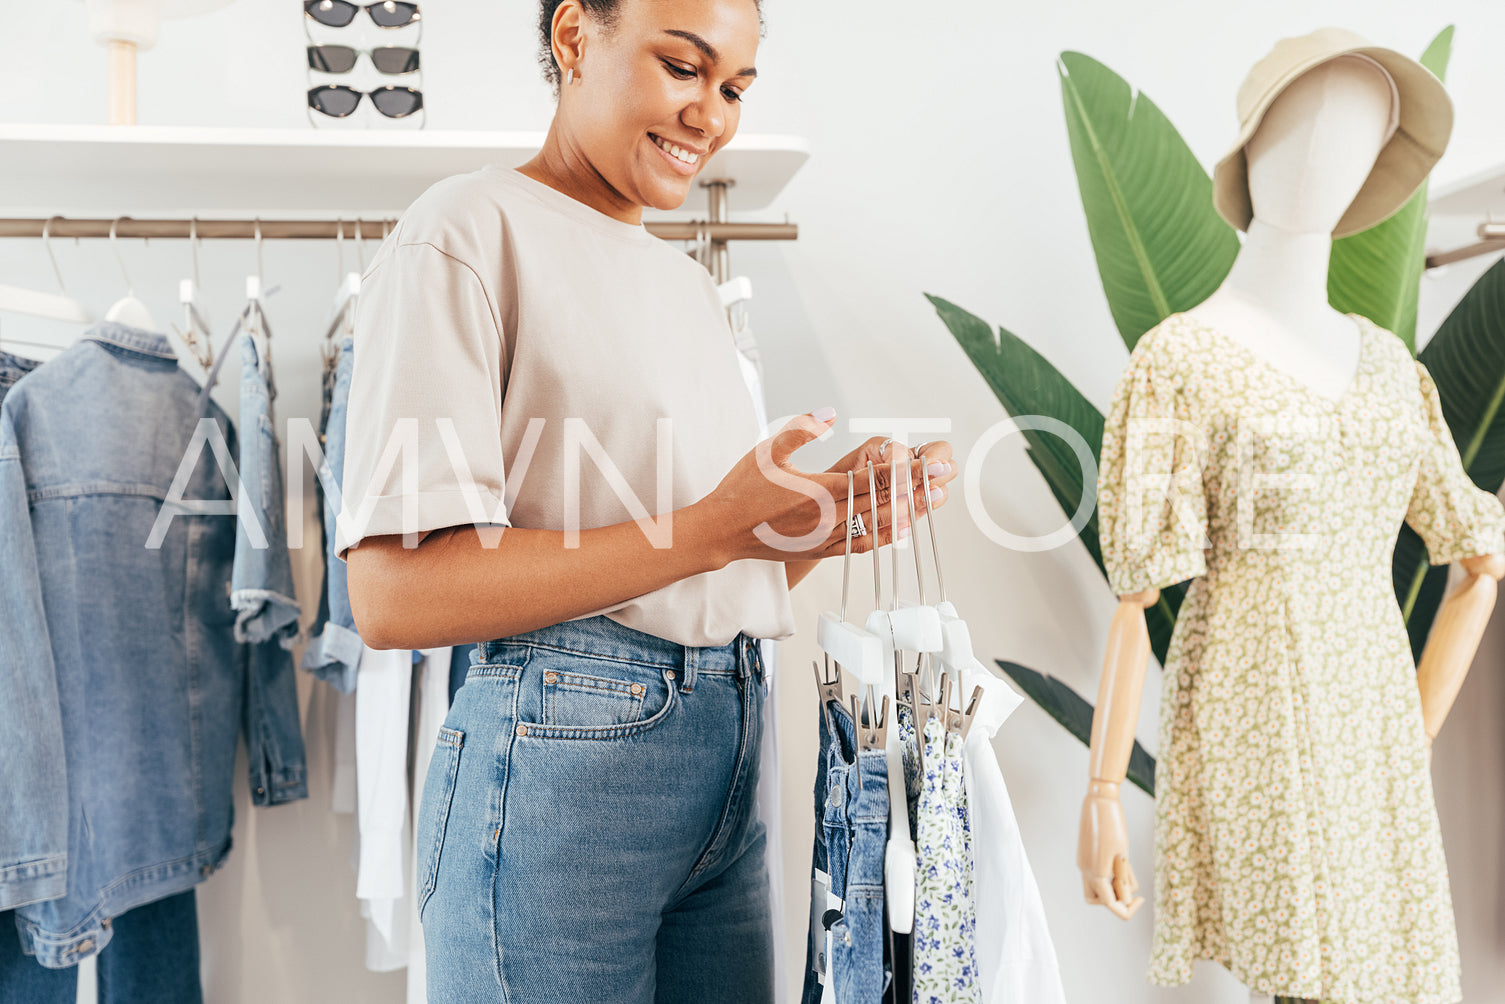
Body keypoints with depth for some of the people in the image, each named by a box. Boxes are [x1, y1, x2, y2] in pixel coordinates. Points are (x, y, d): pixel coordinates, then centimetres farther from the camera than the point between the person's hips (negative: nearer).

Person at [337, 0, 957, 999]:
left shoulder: (690, 281, 17)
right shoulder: (471, 231, -7)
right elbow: (395, 595, -18)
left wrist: (823, 526, -2)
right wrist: (706, 530, -20)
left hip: (732, 756, 7)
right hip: (563, 753, -7)